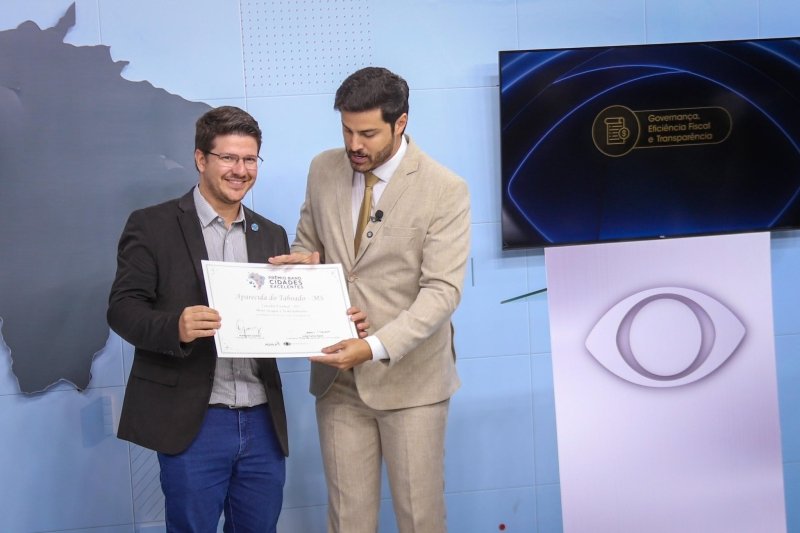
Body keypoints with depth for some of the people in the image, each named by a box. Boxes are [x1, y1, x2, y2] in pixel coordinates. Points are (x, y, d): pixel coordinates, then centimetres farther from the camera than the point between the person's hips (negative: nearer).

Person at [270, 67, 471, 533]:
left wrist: (376, 348, -29)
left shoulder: (445, 190, -12)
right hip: (338, 376, 4)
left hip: (410, 378, -3)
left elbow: (442, 290, -17)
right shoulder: (324, 170, 3)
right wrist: (303, 262, -8)